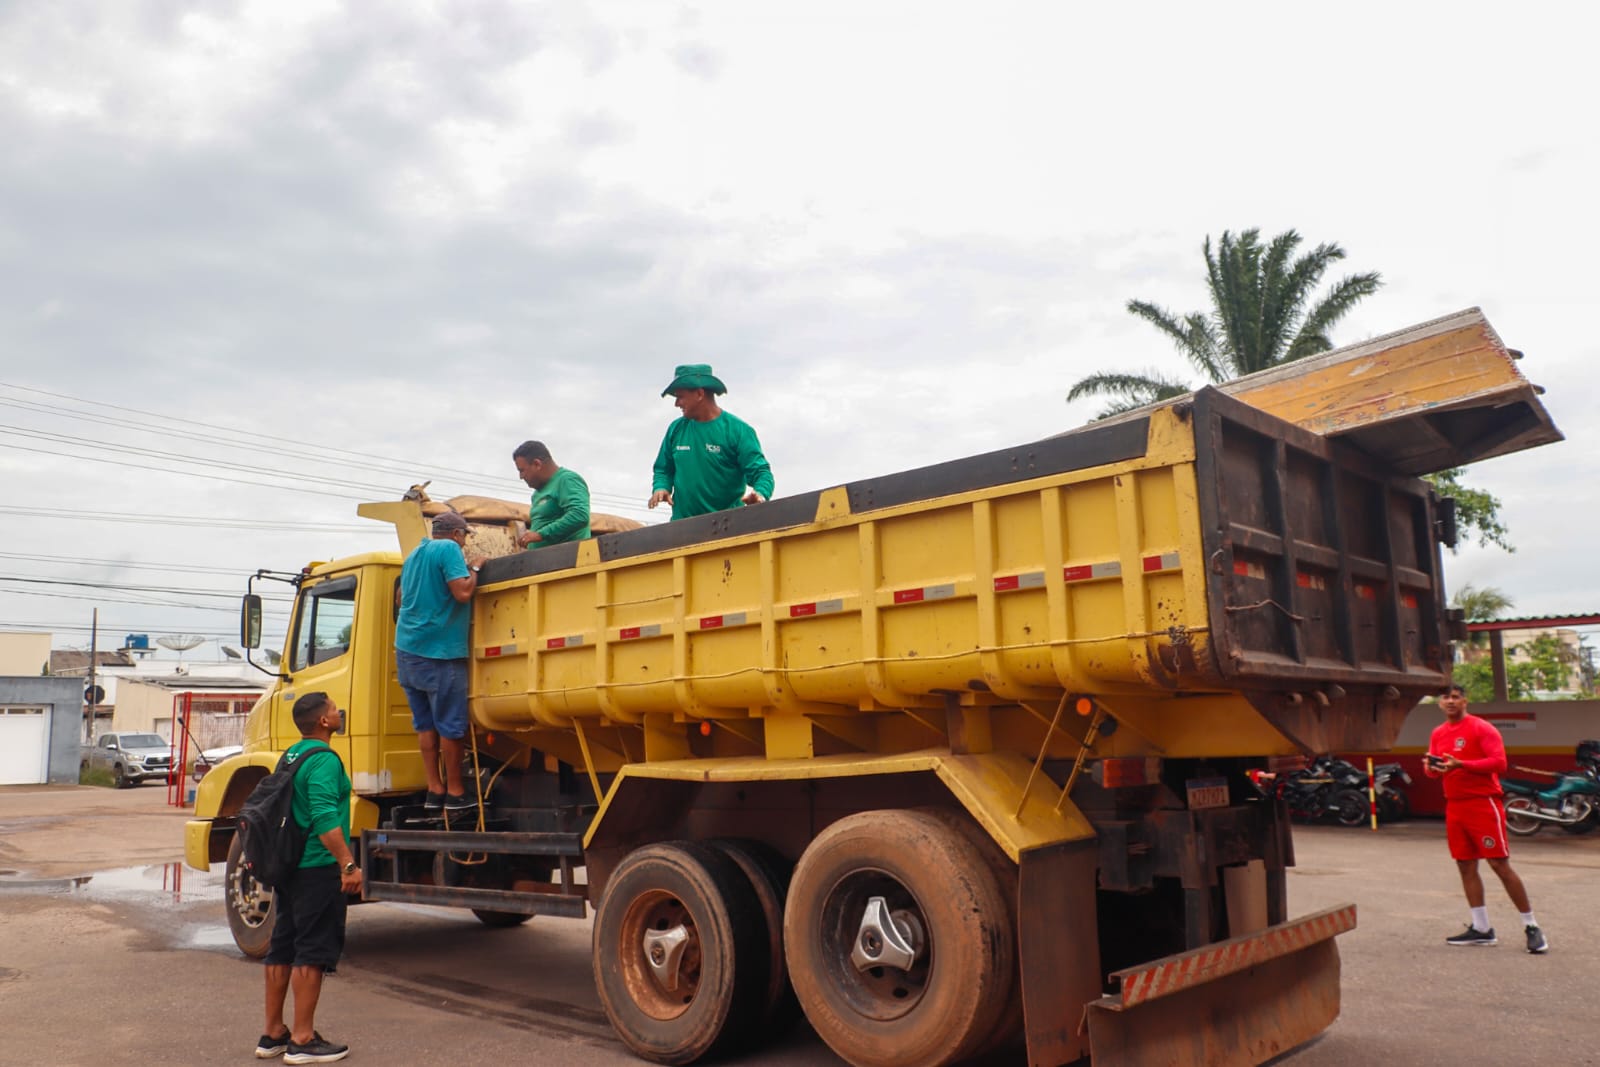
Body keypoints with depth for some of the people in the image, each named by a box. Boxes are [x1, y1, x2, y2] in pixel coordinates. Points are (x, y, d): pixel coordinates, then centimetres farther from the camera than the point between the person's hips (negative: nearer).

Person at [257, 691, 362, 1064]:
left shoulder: (291, 756, 12)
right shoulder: (324, 760, -18)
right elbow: (324, 817, -29)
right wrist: (348, 864, -31)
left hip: (289, 865, 9)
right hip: (318, 867, -9)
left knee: (282, 949, 15)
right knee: (312, 952, -2)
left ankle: (272, 1033, 24)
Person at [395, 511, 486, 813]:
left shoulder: (414, 555, 17)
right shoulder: (450, 549, -8)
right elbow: (462, 593, -20)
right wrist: (474, 568, -1)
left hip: (407, 649, 8)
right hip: (439, 652, -8)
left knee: (425, 724, 10)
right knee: (451, 726, 0)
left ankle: (434, 790, 12)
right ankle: (455, 792, 6)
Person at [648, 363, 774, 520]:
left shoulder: (737, 430, -4)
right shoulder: (676, 429, 11)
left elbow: (760, 472, -9)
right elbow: (663, 469, 20)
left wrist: (760, 494, -30)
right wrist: (660, 488, -1)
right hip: (682, 524, 4)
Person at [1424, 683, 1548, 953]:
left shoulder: (1481, 728, -7)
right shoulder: (1438, 733, 12)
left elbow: (1499, 761, -17)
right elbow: (1433, 770, 16)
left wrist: (1461, 764, -25)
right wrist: (1430, 767, -8)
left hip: (1483, 803, -6)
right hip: (1455, 806, 7)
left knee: (1500, 864, -7)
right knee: (1465, 866, 8)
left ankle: (1531, 927, 5)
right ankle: (1481, 929, 17)